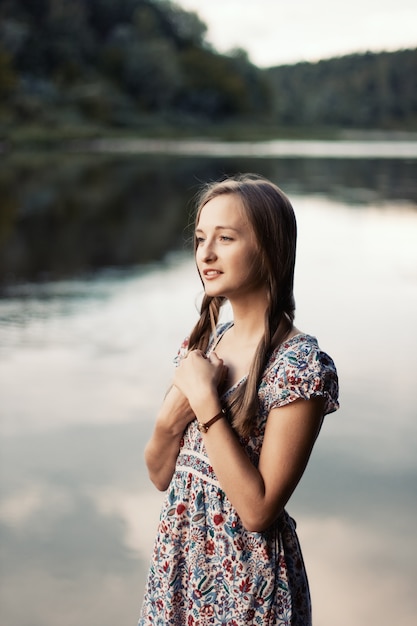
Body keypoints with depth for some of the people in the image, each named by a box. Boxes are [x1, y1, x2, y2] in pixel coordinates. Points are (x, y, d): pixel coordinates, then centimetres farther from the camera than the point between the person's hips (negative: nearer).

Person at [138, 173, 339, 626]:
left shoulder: (302, 366, -20)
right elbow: (159, 475, 4)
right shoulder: (204, 339, 0)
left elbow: (258, 510, -22)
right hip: (178, 553, 6)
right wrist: (171, 418, -15)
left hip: (245, 573, -6)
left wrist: (206, 401, -22)